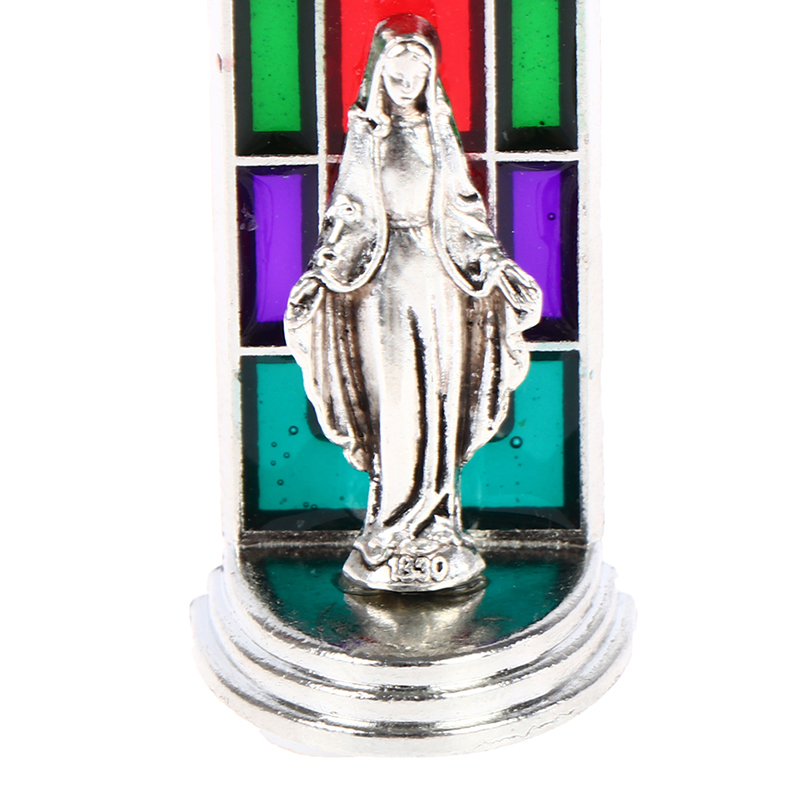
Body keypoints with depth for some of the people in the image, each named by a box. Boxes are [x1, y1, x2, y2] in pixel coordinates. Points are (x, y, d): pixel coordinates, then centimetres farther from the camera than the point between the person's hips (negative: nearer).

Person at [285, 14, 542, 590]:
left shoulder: (441, 132, 10)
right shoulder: (364, 133, 7)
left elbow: (466, 209, 13)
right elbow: (346, 210, 5)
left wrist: (497, 263, 7)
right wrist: (322, 270, -5)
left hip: (436, 276, 2)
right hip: (384, 278, -1)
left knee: (438, 401, 2)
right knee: (393, 401, -2)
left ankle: (436, 531, 12)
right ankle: (393, 534, 7)